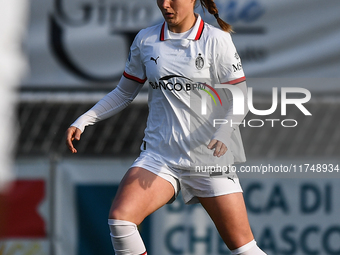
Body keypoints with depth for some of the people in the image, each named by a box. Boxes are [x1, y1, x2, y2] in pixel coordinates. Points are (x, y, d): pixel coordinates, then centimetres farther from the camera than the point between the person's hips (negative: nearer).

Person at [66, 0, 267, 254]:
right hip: (159, 154, 2)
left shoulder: (216, 40, -4)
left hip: (209, 157, -2)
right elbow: (124, 93, 17)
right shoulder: (146, 40, 6)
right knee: (119, 218, -23)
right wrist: (83, 121, 5)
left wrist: (223, 134, -24)